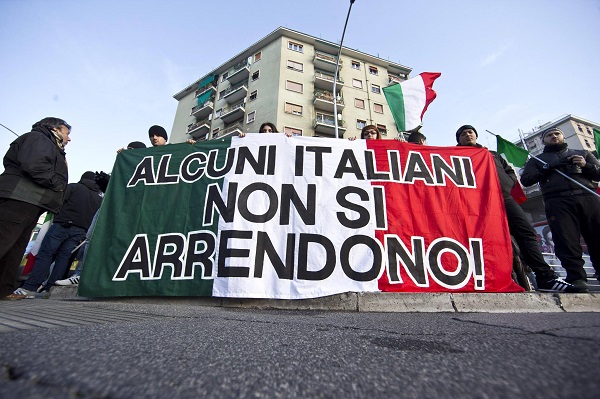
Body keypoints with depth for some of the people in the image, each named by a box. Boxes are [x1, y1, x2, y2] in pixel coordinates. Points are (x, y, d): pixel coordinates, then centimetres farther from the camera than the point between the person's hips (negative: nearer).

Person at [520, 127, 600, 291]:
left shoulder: (582, 153, 30)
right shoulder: (537, 160, 24)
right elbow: (526, 179, 7)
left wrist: (586, 165, 1)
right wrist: (548, 168, -4)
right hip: (558, 202, -2)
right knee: (567, 241, -13)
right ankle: (577, 278, -15)